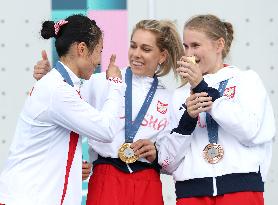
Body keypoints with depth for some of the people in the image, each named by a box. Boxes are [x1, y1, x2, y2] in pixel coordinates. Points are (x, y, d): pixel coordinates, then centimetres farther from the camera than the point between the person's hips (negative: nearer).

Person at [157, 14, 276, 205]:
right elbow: (168, 163, 7)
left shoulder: (247, 80, 8)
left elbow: (250, 131, -10)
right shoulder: (180, 95, 14)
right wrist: (187, 119, -8)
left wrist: (202, 87, -7)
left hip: (242, 188, -2)